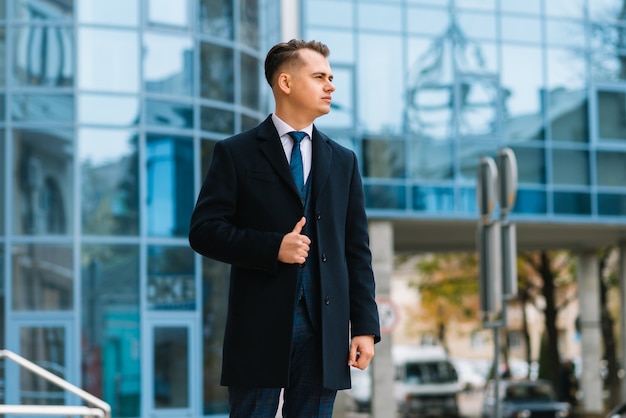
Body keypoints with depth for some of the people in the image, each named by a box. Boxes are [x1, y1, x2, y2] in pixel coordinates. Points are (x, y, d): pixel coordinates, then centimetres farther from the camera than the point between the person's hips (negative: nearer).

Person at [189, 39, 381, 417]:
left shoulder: (343, 161, 14)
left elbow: (357, 250, 10)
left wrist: (365, 326, 3)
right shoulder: (237, 154, 3)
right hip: (259, 328, -3)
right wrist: (273, 248, -16)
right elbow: (204, 231, -3)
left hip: (324, 330, 3)